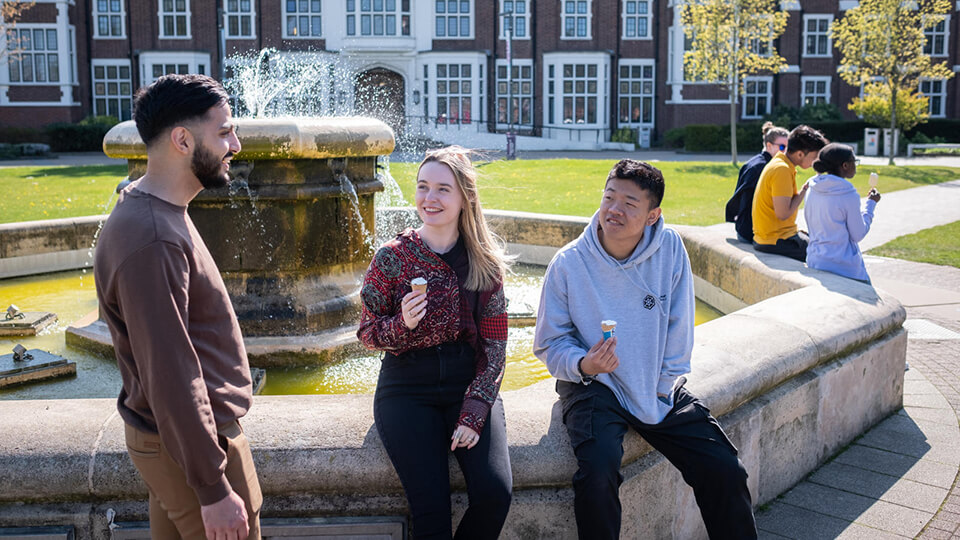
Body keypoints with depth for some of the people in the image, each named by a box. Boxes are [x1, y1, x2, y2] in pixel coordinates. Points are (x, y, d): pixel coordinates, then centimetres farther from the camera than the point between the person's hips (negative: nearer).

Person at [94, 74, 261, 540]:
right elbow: (170, 378, -28)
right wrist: (214, 490, -23)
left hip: (171, 435, 10)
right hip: (190, 446, -10)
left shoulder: (158, 215, 7)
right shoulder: (150, 242, -27)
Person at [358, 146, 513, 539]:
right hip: (407, 389, -1)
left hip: (469, 385, 2)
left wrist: (475, 411, -10)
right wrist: (402, 324, -18)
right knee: (431, 507, -20)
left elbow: (495, 346, 1)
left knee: (495, 494, -18)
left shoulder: (486, 263, 2)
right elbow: (367, 334, 4)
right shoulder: (392, 257, -1)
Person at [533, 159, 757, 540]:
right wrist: (583, 365, -22)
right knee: (597, 475, -29)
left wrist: (664, 383, -1)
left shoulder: (670, 247, -5)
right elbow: (549, 343, -3)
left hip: (659, 390, 3)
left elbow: (678, 326, 3)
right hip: (594, 386, -2)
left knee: (725, 472, -7)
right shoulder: (569, 263, -9)